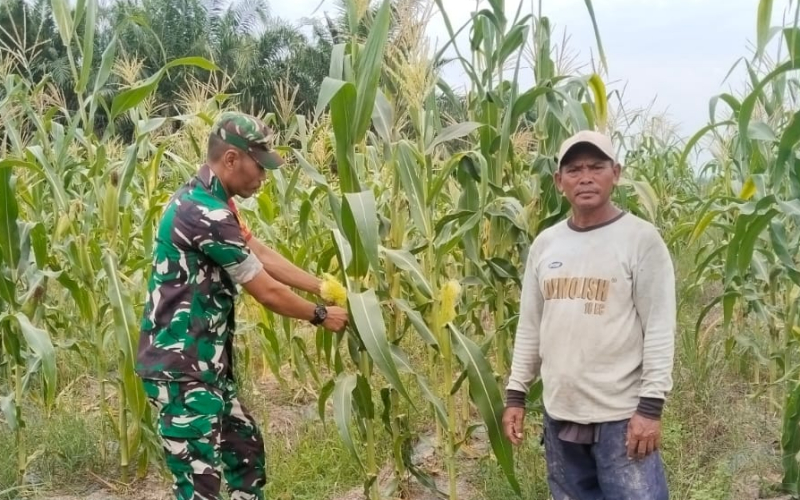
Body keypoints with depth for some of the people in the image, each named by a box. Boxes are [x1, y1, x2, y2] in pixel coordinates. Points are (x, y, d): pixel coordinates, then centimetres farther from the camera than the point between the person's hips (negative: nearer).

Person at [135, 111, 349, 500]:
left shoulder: (205, 200, 10)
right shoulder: (205, 213, -22)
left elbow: (265, 256, 14)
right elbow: (267, 291, -15)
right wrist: (321, 315, 0)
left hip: (203, 363, 11)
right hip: (181, 367, -11)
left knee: (246, 449, 20)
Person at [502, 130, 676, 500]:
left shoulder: (642, 239, -7)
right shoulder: (545, 244, 8)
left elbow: (659, 329, -10)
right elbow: (529, 326, 13)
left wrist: (651, 405, -14)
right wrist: (516, 393, 10)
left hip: (622, 414, -5)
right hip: (558, 413, 5)